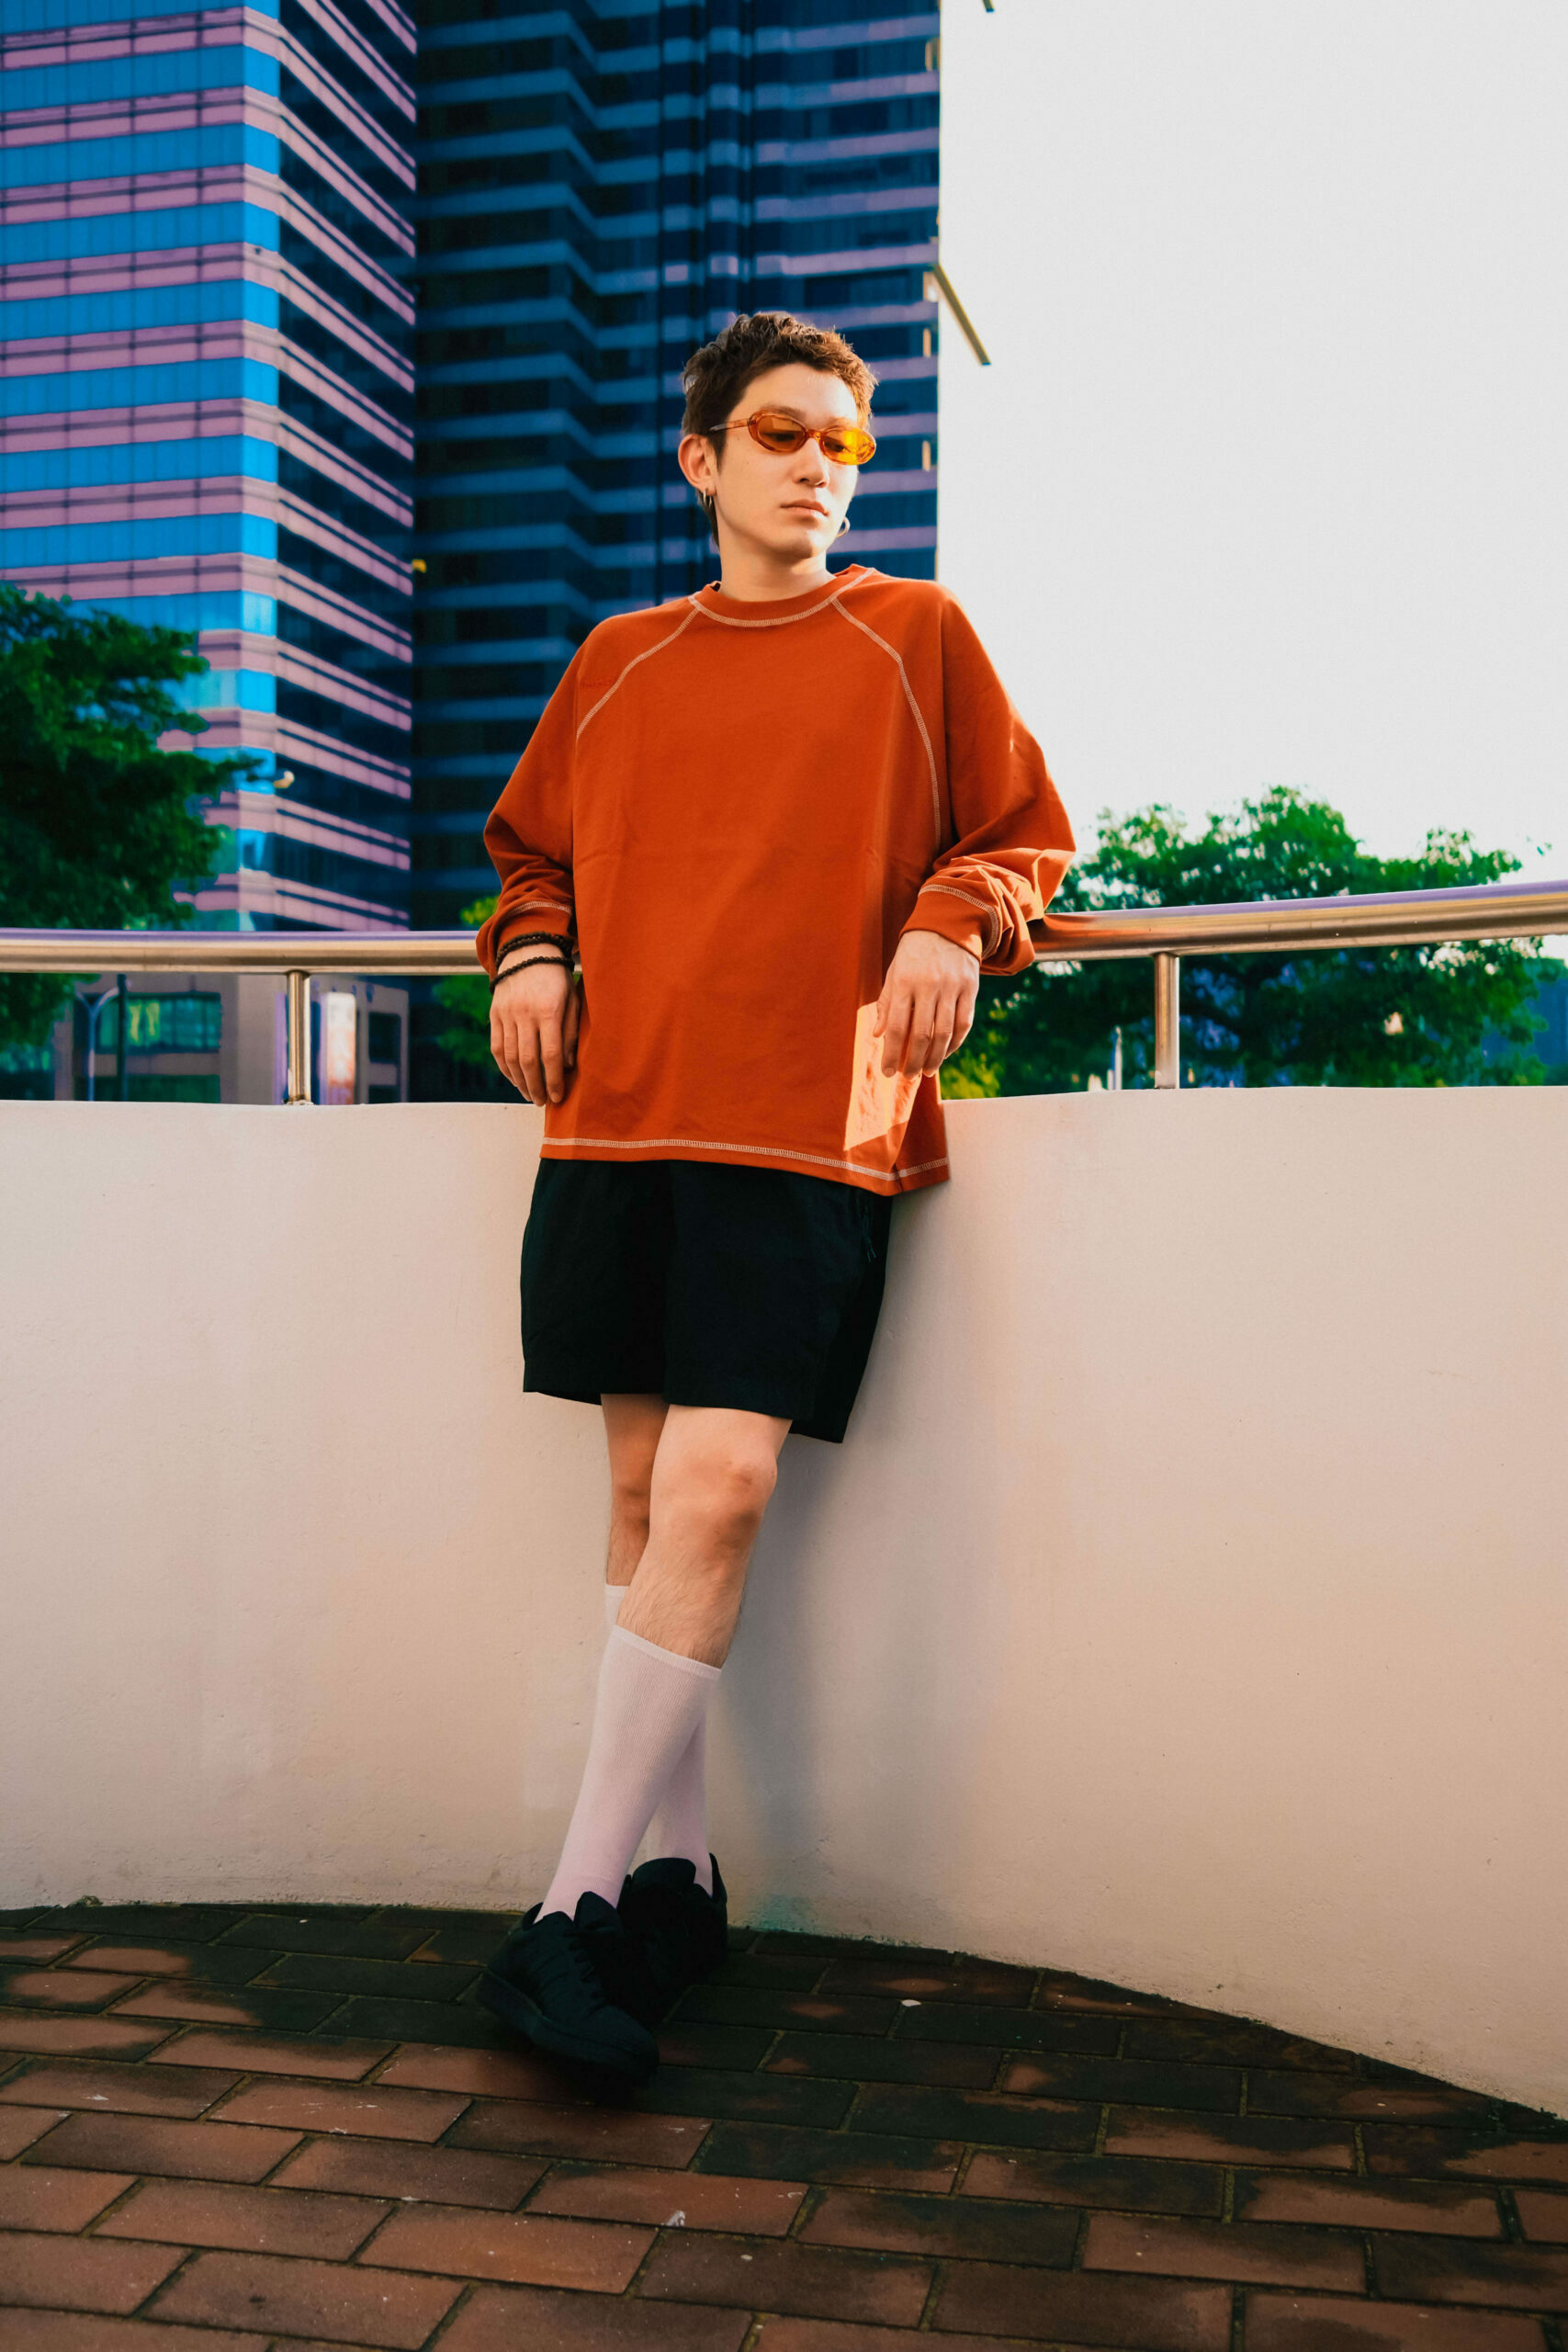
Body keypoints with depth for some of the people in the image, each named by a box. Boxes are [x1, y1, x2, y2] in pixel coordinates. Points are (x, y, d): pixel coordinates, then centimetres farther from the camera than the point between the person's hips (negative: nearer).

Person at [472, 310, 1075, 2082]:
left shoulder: (916, 636, 12)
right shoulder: (617, 663, 18)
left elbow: (1027, 830, 14)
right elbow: (530, 845, 29)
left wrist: (953, 924, -6)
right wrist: (533, 951, 8)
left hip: (810, 1129, -3)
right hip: (615, 1119, 4)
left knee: (716, 1489, -14)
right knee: (643, 1496, 3)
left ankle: (578, 1912, -7)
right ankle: (672, 1878, 14)